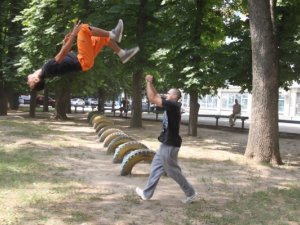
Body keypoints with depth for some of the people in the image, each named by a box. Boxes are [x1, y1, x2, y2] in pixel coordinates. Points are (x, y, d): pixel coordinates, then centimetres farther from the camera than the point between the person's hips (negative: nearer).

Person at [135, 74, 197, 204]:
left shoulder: (173, 105, -20)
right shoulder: (170, 106, 8)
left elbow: (152, 99, -23)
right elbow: (156, 97, 17)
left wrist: (148, 83, -14)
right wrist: (150, 83, 8)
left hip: (170, 145, -10)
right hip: (166, 144, 10)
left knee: (173, 171, 1)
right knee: (156, 168, 15)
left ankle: (191, 193, 13)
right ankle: (147, 193, 24)